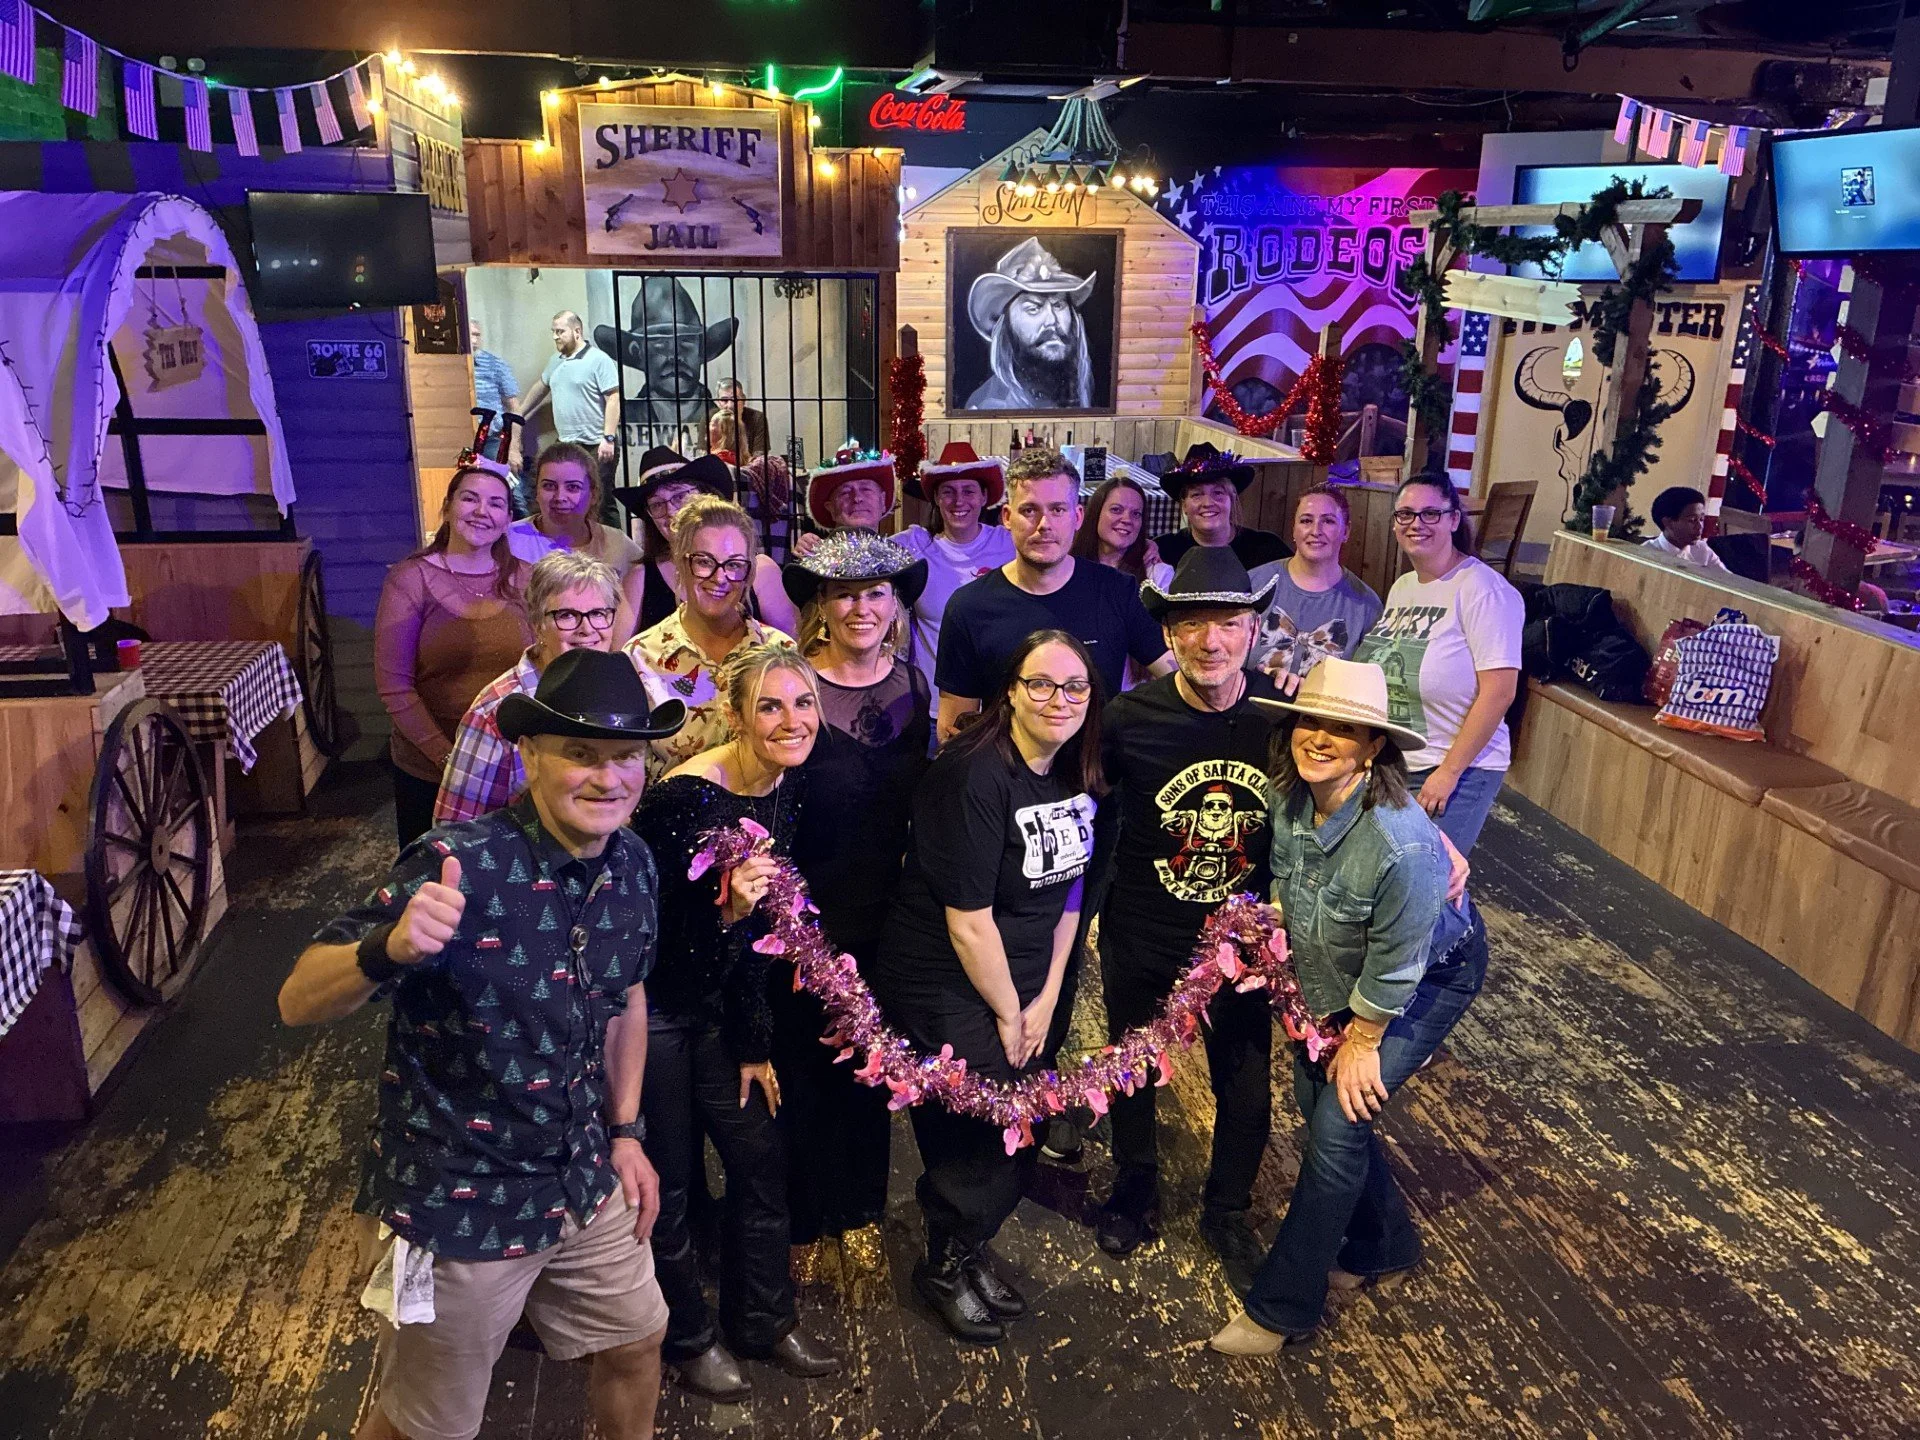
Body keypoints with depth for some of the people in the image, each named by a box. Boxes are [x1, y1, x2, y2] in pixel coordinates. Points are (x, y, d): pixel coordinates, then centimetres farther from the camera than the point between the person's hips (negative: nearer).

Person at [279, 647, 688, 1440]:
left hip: (583, 1182, 6)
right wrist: (387, 951, -45)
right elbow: (298, 1003, -25)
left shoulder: (633, 862, -7)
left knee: (636, 1343, 24)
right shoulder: (459, 867, -26)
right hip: (457, 1205, -5)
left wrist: (625, 1132, 11)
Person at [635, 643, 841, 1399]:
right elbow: (668, 940, -25)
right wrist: (724, 908, -45)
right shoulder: (686, 797, -30)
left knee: (761, 1160, 15)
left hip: (717, 1002, 7)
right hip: (649, 1005, -7)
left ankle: (764, 1322, 37)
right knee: (667, 1184, 11)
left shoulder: (787, 789, -7)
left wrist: (755, 1044, 9)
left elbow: (760, 927, 3)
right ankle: (688, 1337, 36)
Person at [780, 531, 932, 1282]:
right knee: (802, 1070, 10)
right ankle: (803, 1224, 32)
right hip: (807, 917, -4)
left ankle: (859, 1215, 38)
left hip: (887, 916, 4)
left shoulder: (913, 684, 1)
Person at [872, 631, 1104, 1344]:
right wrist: (1007, 1016, -11)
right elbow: (969, 919, -22)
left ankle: (969, 1249, 41)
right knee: (974, 1139, 5)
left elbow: (1067, 892, 6)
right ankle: (946, 1266, 33)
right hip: (947, 994, -7)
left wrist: (1045, 1001, 2)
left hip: (1024, 988, 7)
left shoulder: (1076, 777, 0)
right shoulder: (973, 777, -25)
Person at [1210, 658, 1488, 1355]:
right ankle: (1383, 1245, 39)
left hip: (1430, 977, -7)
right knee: (1316, 1098, 11)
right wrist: (1291, 973, 6)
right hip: (1334, 975, 7)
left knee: (1336, 1125, -8)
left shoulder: (1401, 844, -39)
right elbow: (1283, 883, 2)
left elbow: (1393, 968, -25)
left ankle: (1281, 1307, 8)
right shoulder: (1287, 795, -20)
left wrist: (1361, 1041, -12)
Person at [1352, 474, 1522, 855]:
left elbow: (1499, 692, -18)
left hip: (1455, 772, -7)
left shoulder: (1484, 591, -13)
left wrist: (1449, 771, -17)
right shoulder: (1401, 588, 11)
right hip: (1386, 767, 7)